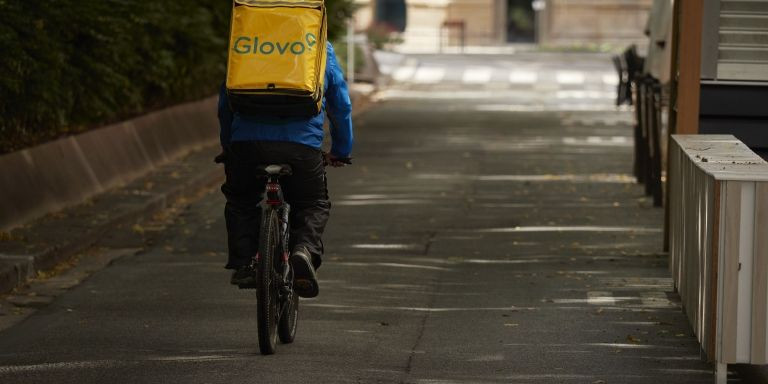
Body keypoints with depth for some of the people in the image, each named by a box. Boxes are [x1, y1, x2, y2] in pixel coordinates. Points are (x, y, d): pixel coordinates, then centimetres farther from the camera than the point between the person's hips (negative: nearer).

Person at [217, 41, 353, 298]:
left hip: (246, 140, 1)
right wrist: (340, 151, 32)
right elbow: (341, 105, 22)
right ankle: (304, 250, -10)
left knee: (240, 201, 25)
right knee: (313, 205, 19)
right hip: (302, 143, -1)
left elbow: (225, 103, 24)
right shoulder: (322, 50, 18)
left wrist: (227, 146, 34)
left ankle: (243, 264, 8)